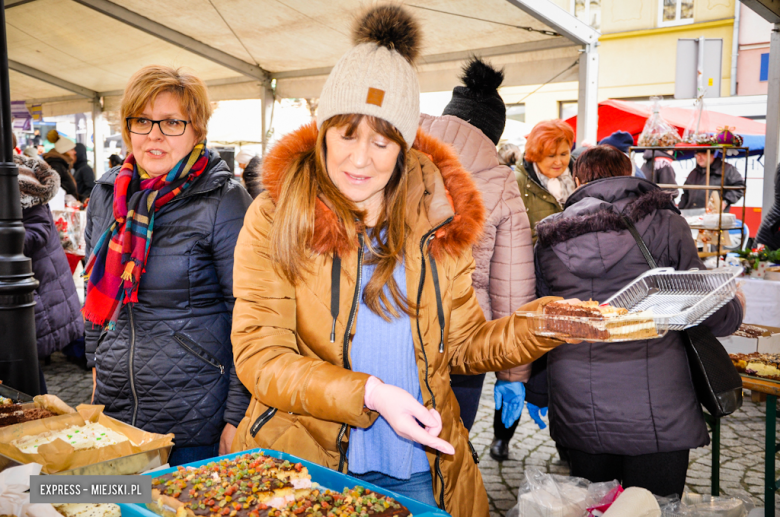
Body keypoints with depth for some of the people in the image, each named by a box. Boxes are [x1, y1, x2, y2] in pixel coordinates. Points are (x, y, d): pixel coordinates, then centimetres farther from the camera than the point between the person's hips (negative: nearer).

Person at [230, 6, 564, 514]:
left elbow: (463, 344, 5)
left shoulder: (438, 219, 0)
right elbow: (259, 356, -13)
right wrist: (369, 393, -25)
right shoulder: (274, 218, -10)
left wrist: (536, 327, -12)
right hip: (303, 463, -2)